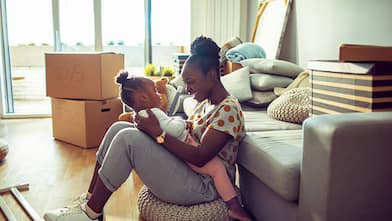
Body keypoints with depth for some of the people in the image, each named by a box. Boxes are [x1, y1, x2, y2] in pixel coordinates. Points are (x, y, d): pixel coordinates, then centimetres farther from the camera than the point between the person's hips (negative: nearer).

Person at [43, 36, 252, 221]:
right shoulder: (205, 103, 15)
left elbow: (200, 157, -24)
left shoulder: (229, 109, -14)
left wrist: (158, 133, -23)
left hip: (203, 186, -9)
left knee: (128, 138, -23)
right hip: (184, 167, 10)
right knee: (119, 128, 0)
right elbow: (182, 134, 11)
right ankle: (90, 200, 4)